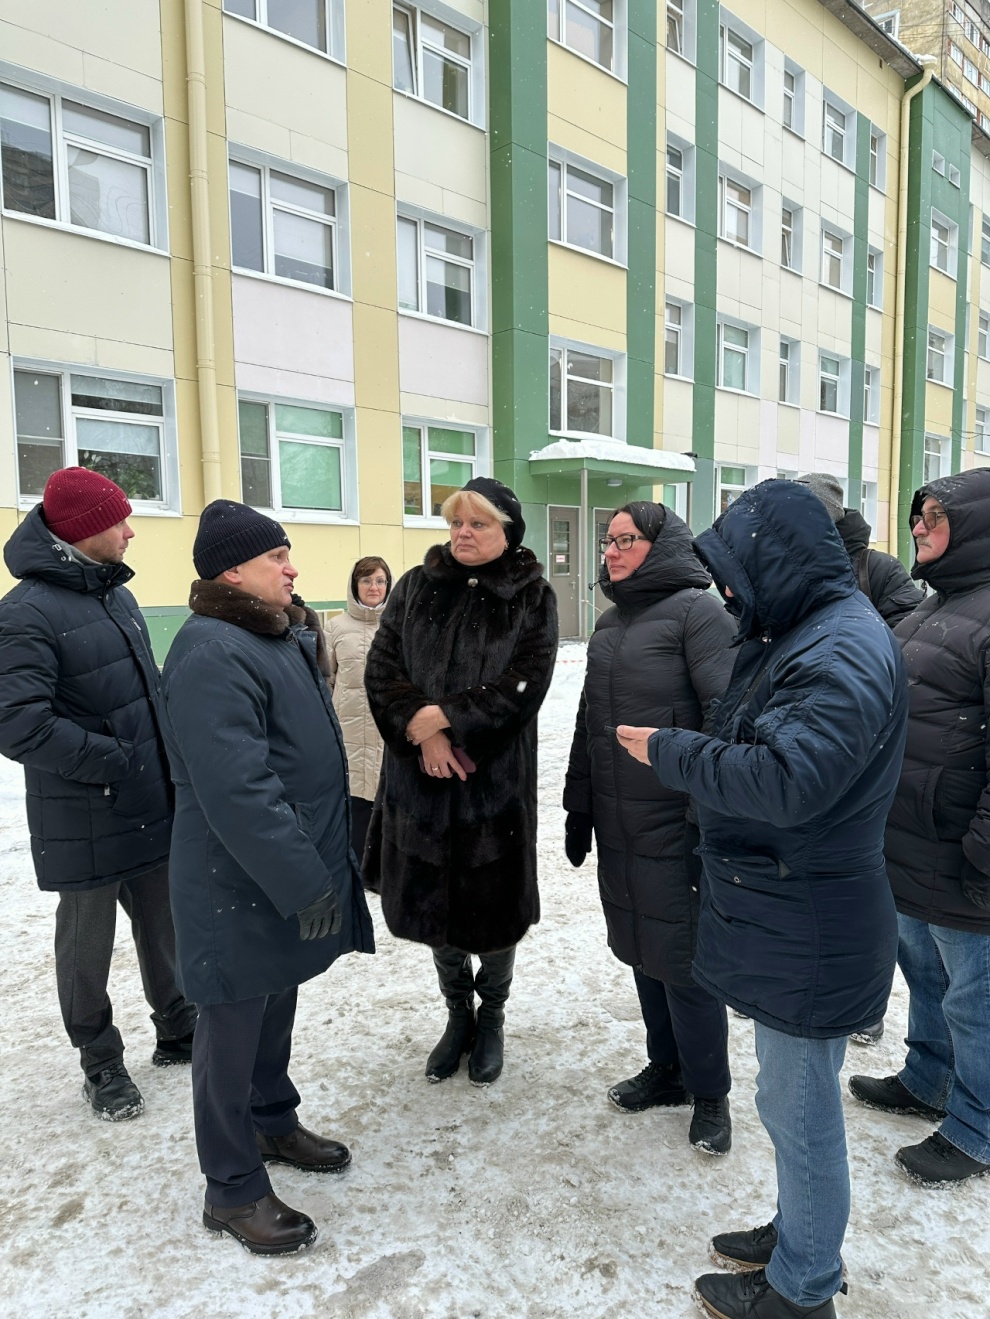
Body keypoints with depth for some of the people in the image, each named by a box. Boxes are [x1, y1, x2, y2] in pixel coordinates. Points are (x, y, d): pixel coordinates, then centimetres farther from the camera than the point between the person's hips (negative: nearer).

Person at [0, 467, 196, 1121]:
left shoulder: (117, 592, 8)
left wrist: (169, 752, 5)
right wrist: (113, 762, -18)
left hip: (155, 804, 7)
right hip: (86, 820, -7)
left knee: (165, 926, 18)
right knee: (89, 942, 11)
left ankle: (179, 1031, 38)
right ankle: (101, 1063, 31)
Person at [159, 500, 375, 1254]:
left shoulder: (286, 637, 9)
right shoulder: (213, 654, -23)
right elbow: (237, 790, -29)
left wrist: (322, 863, 17)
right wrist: (303, 882, -25)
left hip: (292, 871, 9)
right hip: (241, 887, -9)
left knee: (278, 1006, 24)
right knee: (234, 1028, 8)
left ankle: (273, 1122, 45)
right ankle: (234, 1190, 26)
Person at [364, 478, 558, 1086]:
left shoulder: (532, 596, -2)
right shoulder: (415, 588, 6)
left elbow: (522, 688, -11)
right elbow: (382, 669, -2)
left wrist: (444, 715, -16)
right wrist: (423, 731, -15)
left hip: (498, 780, -2)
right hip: (421, 778, 3)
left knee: (495, 905, 8)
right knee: (433, 902, 13)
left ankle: (492, 1018, 35)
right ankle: (458, 1015, 37)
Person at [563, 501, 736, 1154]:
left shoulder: (698, 611, -10)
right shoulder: (610, 622, 14)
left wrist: (711, 820, -20)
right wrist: (579, 807, 15)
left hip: (676, 828, -7)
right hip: (616, 826, 7)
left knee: (683, 960, 4)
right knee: (642, 952, 16)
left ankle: (709, 1093, 24)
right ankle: (667, 1069, 35)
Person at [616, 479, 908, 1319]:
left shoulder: (846, 652, -22)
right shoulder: (803, 635, 10)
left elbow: (787, 780, -32)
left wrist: (671, 753, -21)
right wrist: (679, 749, -1)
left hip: (810, 932, -9)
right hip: (784, 913, 9)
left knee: (799, 1108, 8)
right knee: (796, 1097, 24)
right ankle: (800, 1235, 44)